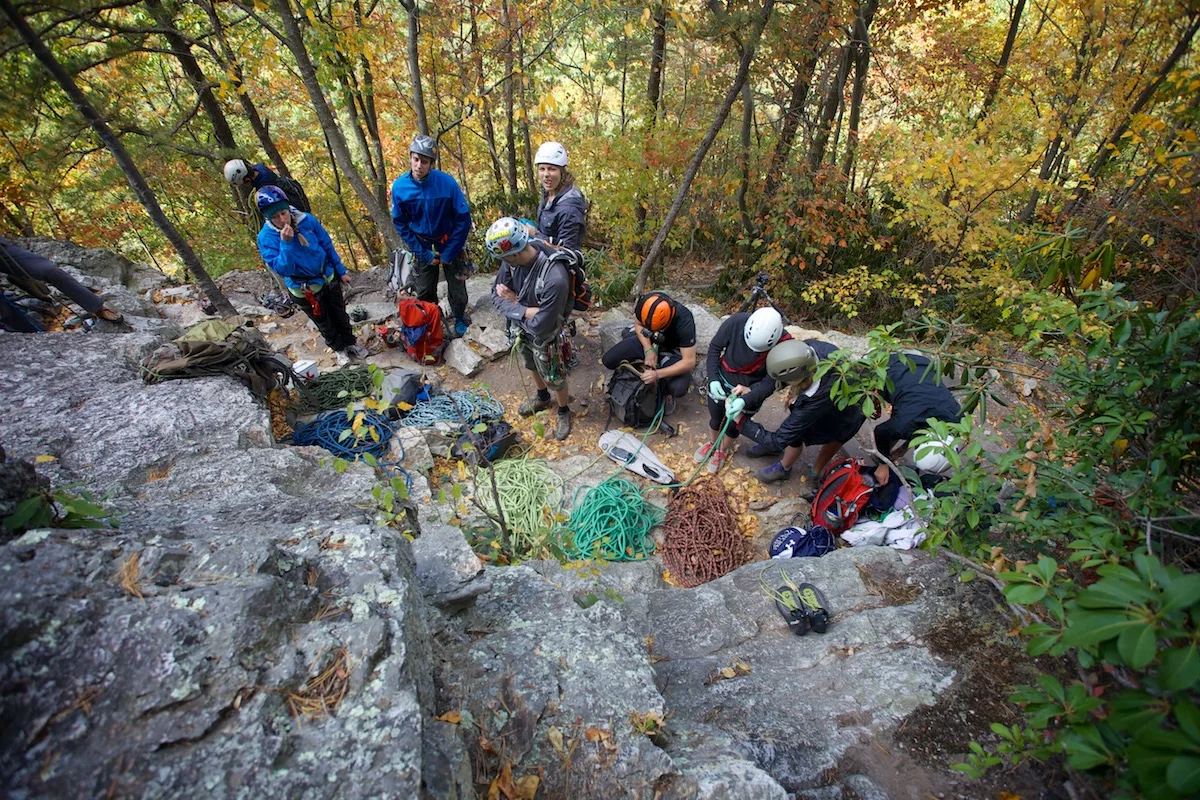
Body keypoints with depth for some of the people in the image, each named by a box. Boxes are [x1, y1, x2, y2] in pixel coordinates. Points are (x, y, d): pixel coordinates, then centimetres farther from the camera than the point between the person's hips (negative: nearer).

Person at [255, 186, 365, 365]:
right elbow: (283, 270, -28)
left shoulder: (307, 220, -15)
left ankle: (350, 343, 42)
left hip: (329, 278, 3)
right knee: (324, 323, 16)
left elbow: (328, 246, -1)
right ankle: (338, 348, 39)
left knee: (340, 315, 20)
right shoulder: (266, 238, -22)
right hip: (305, 290, -2)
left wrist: (341, 271, 5)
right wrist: (286, 243, -38)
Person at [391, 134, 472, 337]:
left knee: (457, 286, 7)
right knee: (424, 292, 9)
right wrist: (423, 254, -10)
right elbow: (400, 224, -5)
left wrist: (448, 253, -14)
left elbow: (463, 218, -16)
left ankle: (460, 318, 36)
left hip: (449, 241, -2)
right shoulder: (399, 186, -16)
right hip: (423, 245, 2)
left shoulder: (447, 182, -23)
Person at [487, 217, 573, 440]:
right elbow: (497, 296, -13)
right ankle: (542, 398, 59)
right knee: (532, 366, 29)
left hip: (544, 336, -6)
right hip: (521, 328, 6)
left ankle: (564, 412, 45)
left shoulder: (555, 279, -41)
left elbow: (540, 326, -34)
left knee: (553, 377, 16)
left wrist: (514, 304, -19)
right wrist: (526, 311, -28)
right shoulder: (511, 260, -21)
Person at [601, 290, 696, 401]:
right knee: (608, 360, -14)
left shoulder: (684, 321, -36)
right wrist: (648, 350, -21)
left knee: (678, 389, -28)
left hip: (671, 350, -3)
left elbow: (689, 362, -31)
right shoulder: (645, 303, -28)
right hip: (646, 341, 3)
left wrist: (657, 374, -36)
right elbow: (639, 325, -6)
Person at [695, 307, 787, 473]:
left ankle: (723, 451, 53)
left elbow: (770, 382, -23)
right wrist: (713, 379, -20)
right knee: (715, 419, 24)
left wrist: (745, 400, -37)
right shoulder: (735, 322, -31)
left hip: (750, 393, -1)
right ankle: (711, 443, 57)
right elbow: (715, 347, -13)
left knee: (732, 427, 21)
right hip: (720, 383, 1)